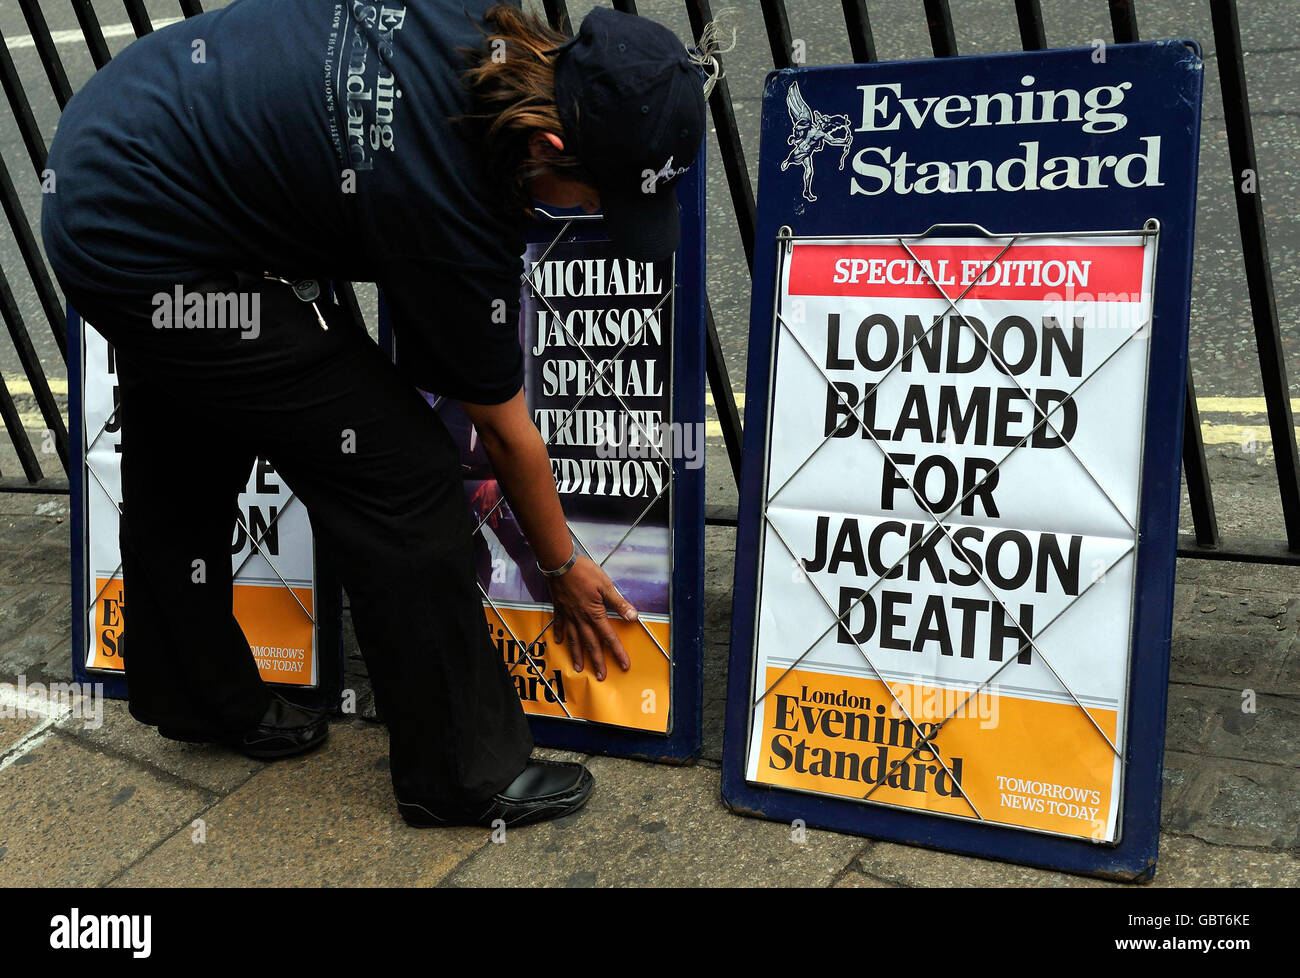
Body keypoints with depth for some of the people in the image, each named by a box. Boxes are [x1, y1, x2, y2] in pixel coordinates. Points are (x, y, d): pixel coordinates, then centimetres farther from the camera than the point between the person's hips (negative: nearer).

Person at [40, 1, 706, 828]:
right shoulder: (451, 211, -27)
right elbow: (507, 433, -12)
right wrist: (565, 566, 3)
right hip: (155, 260, -10)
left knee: (183, 468, 25)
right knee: (400, 475, -6)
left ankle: (192, 698, 50)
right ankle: (462, 773, 10)